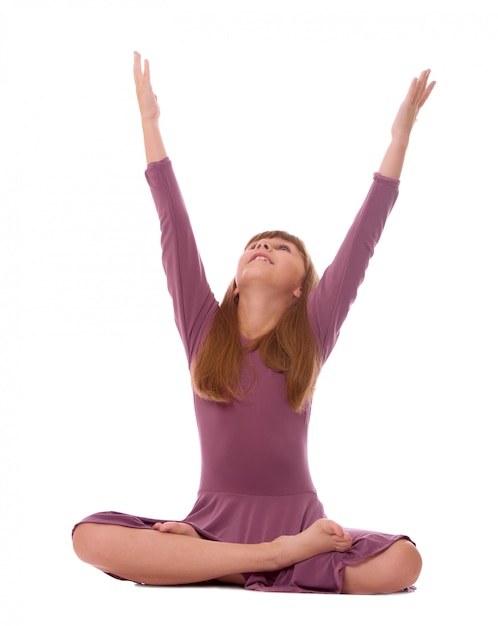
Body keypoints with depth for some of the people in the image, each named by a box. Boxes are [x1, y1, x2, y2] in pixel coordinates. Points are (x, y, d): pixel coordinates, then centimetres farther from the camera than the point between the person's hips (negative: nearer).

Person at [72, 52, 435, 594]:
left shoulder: (313, 331, 8)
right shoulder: (203, 327, 10)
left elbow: (362, 238, 6)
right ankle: (283, 557, -23)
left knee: (401, 563, -30)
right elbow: (174, 230, 10)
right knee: (90, 538, -27)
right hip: (214, 518, 1)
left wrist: (400, 135, 5)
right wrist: (149, 122, 12)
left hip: (296, 518, 0)